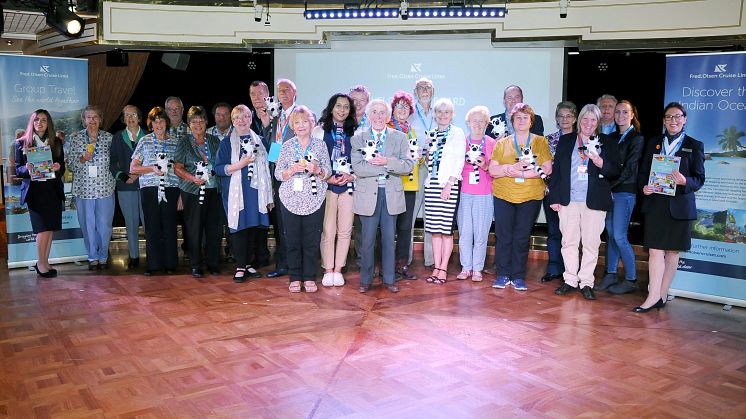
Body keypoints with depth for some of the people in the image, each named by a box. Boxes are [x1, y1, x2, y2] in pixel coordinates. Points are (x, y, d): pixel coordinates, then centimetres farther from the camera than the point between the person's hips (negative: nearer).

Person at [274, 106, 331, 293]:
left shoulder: (320, 145, 7)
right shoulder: (287, 146, 7)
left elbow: (328, 171, 7)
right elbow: (278, 173, 5)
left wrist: (317, 170, -13)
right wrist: (292, 170, -13)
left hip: (314, 200, 0)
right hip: (290, 200, 0)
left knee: (312, 240, 2)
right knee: (292, 240, 3)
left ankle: (309, 277, 14)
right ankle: (295, 278, 15)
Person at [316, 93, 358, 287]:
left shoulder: (354, 133, 10)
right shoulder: (319, 131, 5)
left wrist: (352, 176, -8)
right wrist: (327, 177, -9)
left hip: (348, 185, 2)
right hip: (326, 186, -2)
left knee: (345, 230, 3)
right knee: (327, 230, -3)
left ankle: (338, 269, 13)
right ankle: (328, 270, 9)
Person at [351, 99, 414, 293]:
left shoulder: (400, 138, 7)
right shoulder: (358, 138, 3)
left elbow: (408, 165, -4)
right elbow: (358, 168, -11)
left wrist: (387, 162, -19)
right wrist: (389, 167, -13)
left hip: (392, 195, 1)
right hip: (368, 195, -1)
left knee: (389, 239, 8)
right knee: (368, 240, 4)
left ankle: (389, 279, 19)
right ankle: (366, 279, 17)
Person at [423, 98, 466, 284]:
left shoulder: (457, 133, 1)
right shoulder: (431, 133, 16)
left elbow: (459, 161, -6)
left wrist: (449, 184, -14)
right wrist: (426, 154, 0)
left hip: (449, 183, -5)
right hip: (432, 184, 5)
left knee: (446, 228, -4)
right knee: (434, 228, 4)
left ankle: (443, 269, 1)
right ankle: (436, 267, 10)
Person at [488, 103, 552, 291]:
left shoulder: (540, 142, 7)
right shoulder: (502, 143, 9)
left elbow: (547, 169, -4)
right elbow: (493, 170, 0)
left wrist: (521, 173, -13)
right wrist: (513, 167, -17)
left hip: (531, 197, -1)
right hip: (503, 196, 1)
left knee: (522, 238, 2)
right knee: (503, 236, 1)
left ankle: (518, 277, 12)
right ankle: (503, 275, 12)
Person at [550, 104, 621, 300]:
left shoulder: (607, 143, 8)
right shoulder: (565, 140, 12)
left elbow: (615, 172, 4)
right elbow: (556, 170, 11)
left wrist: (601, 163, -16)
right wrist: (554, 197, 4)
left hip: (594, 202, -1)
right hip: (568, 200, 1)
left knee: (591, 243, 0)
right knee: (569, 241, 4)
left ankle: (586, 282, 10)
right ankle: (570, 280, 14)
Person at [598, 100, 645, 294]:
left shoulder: (637, 138, -3)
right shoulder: (612, 137, 16)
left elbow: (630, 168, -10)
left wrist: (611, 185, -12)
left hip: (624, 191, -6)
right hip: (609, 191, 6)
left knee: (619, 236, -8)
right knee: (610, 234, 8)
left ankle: (631, 280, 2)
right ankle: (610, 275, 15)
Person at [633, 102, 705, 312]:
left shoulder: (694, 146, 5)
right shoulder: (653, 143, 12)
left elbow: (699, 179, 2)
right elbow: (643, 171, 12)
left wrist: (684, 181, -19)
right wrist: (644, 187, -8)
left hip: (679, 205, -1)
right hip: (655, 203, 1)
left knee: (672, 251, 5)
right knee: (655, 250, -5)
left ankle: (661, 295, 13)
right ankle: (654, 296, -7)